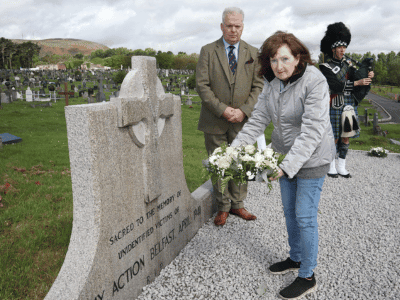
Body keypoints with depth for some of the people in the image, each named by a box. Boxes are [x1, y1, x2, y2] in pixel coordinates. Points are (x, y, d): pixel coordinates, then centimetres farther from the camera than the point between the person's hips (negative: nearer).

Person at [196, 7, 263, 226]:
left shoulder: (252, 53, 8)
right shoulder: (208, 51, 2)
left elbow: (258, 86, 3)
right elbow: (202, 85, -5)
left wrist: (243, 111, -12)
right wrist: (222, 109, -15)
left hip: (242, 121, 2)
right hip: (215, 122, -1)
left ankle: (237, 204, 25)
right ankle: (223, 207, 22)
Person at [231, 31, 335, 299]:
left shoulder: (315, 81, -22)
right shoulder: (272, 82, 0)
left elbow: (312, 131, -29)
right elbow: (259, 118, 0)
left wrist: (287, 165, -36)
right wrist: (236, 146, -12)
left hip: (312, 158, -7)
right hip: (285, 155, 7)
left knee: (305, 216, -1)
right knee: (289, 210, 18)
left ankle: (308, 277, 18)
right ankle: (295, 258, 39)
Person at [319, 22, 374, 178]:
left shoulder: (347, 63, 11)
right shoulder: (326, 67, -7)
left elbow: (355, 76, 7)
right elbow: (337, 86, -18)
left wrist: (367, 76, -14)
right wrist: (357, 83, -22)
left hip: (350, 105, 6)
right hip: (336, 106, -6)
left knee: (346, 136, 9)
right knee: (334, 137, 1)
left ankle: (341, 166, 20)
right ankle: (331, 166, 16)